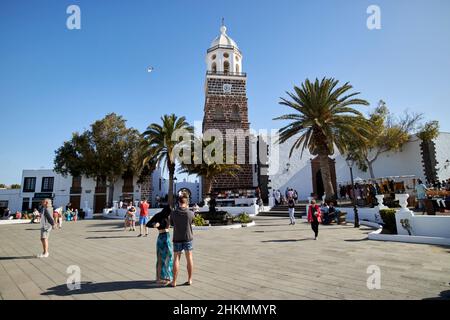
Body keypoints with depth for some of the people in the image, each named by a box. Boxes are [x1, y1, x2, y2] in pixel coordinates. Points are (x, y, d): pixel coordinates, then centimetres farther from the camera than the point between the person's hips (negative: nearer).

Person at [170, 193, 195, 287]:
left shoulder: (173, 213, -11)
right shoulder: (190, 213, -13)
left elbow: (172, 223, 5)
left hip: (177, 238, 0)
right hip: (188, 238, 0)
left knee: (176, 259, 9)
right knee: (189, 258, 11)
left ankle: (174, 281, 12)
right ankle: (189, 280, 19)